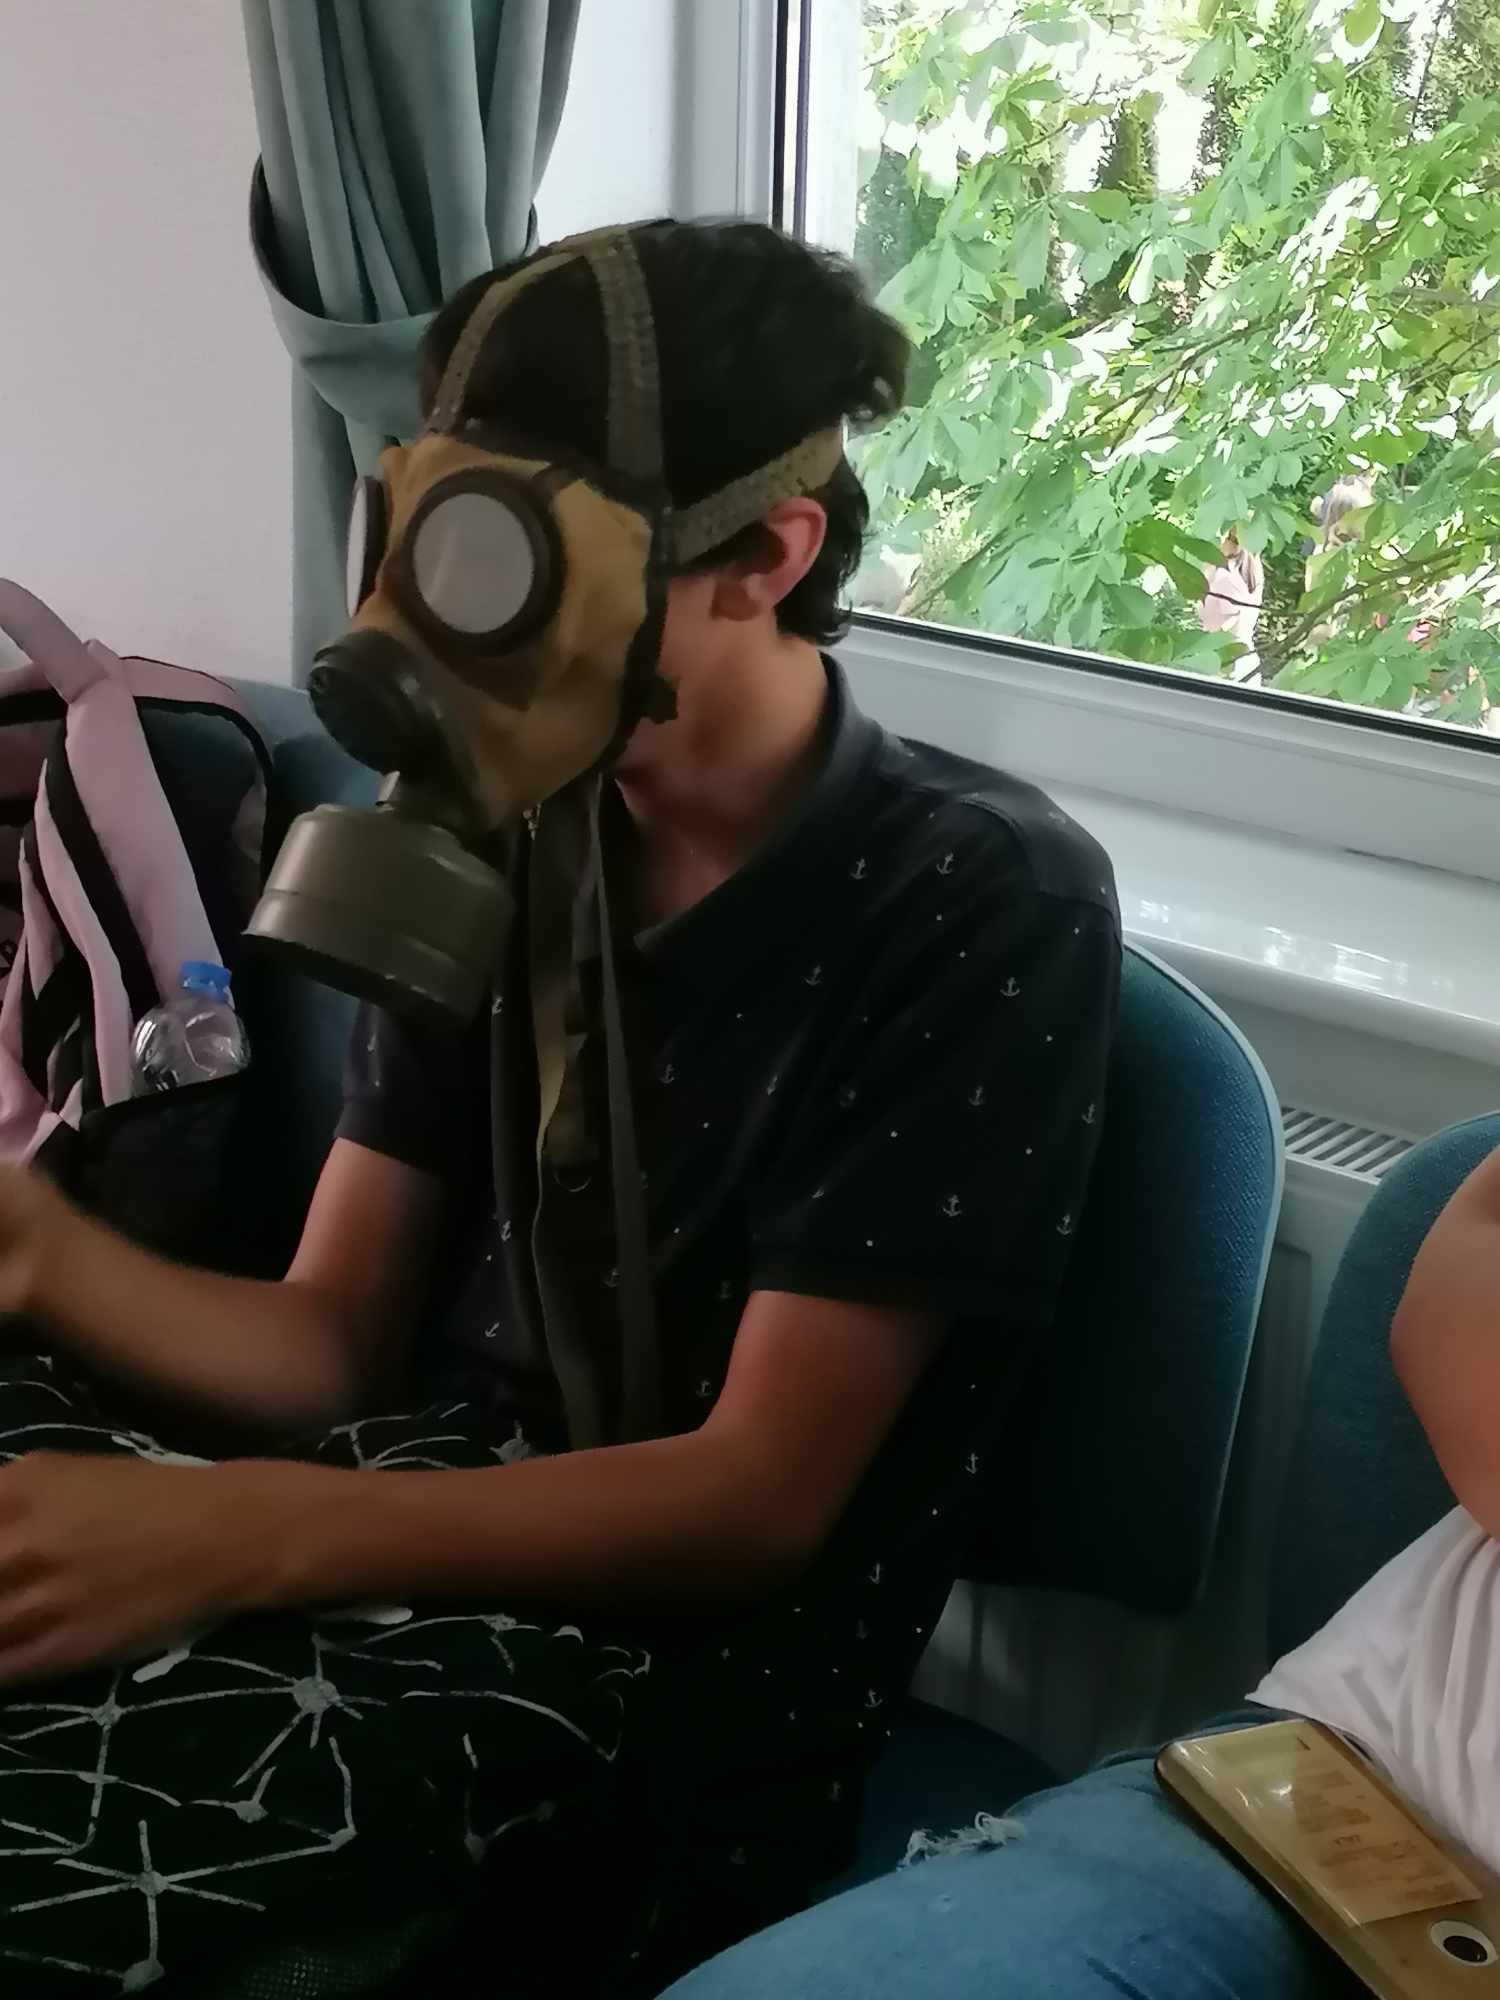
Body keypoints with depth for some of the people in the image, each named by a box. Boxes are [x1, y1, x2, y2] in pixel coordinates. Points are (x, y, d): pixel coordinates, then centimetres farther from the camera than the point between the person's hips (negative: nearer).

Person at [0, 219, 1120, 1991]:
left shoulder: (983, 902, -13)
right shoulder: (496, 834, 5)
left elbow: (758, 1494, -16)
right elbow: (331, 1337, 5)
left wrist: (229, 1536, -27)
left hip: (679, 1670, -5)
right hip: (439, 1515, 6)